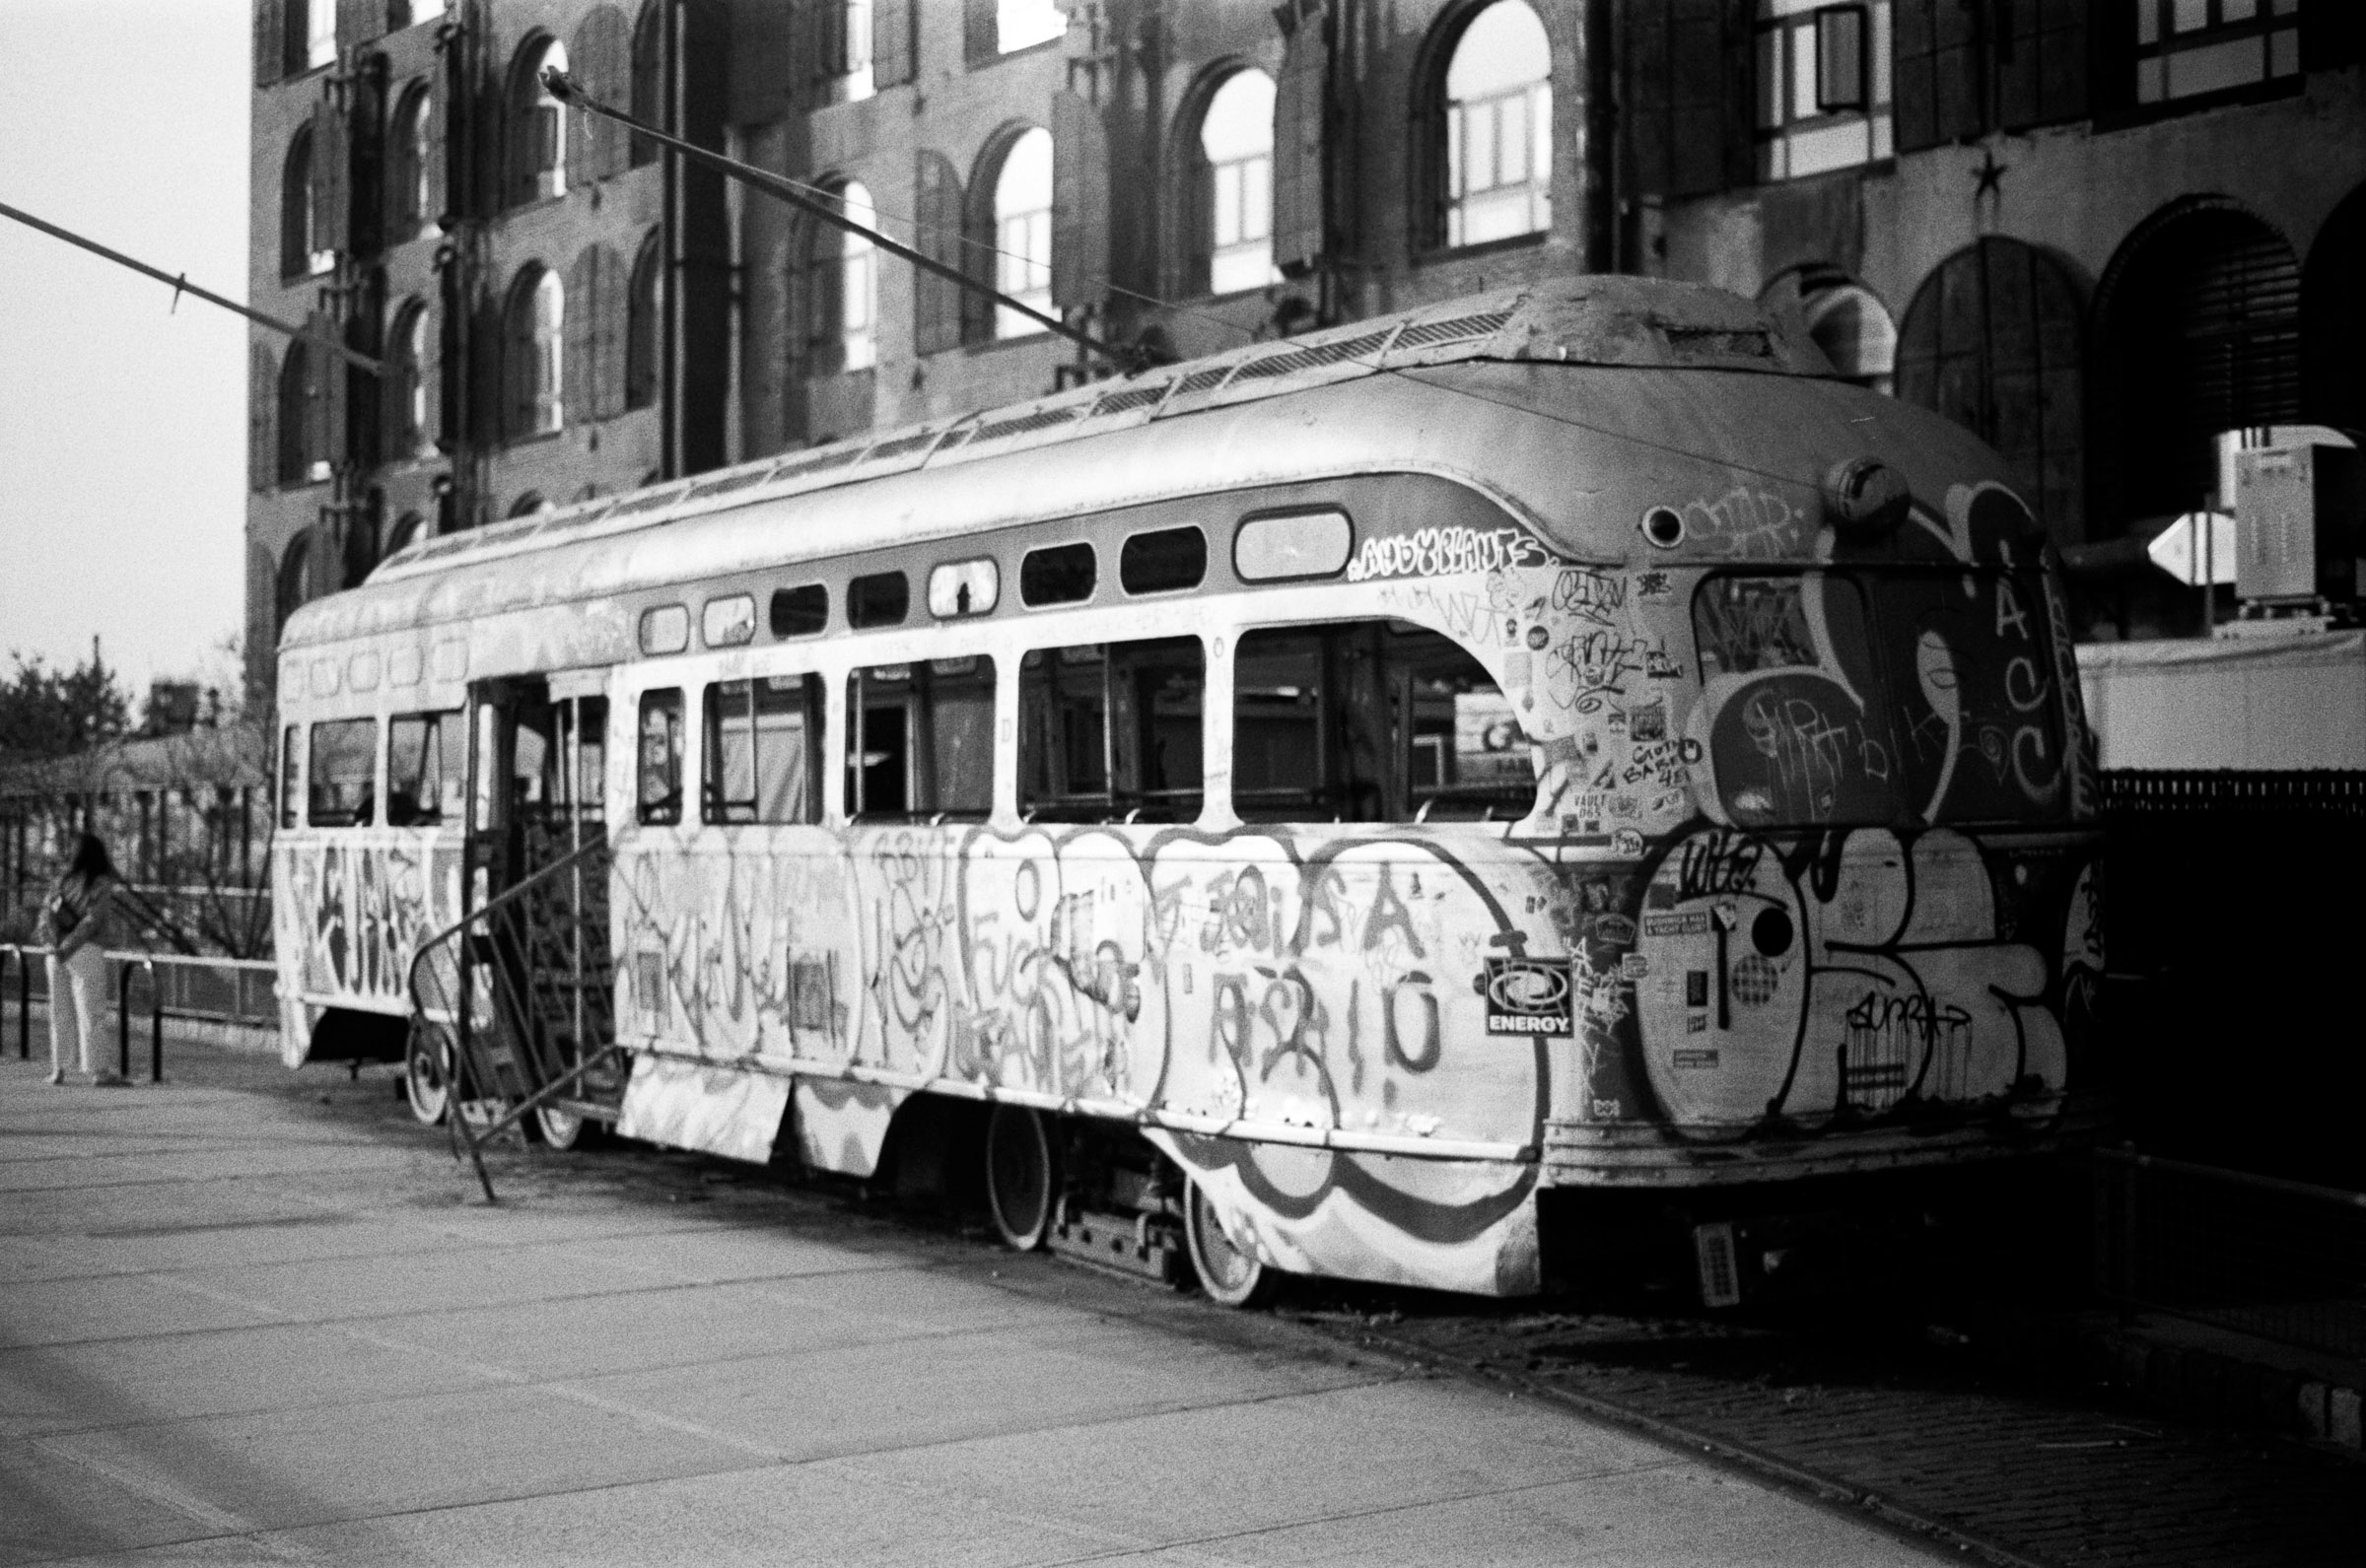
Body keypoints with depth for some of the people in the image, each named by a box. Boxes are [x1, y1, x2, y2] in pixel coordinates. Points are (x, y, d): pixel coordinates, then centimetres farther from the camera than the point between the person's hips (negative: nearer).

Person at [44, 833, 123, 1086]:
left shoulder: (64, 878, 9)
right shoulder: (102, 883, -5)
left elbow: (51, 911, 1)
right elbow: (91, 921, -13)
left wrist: (58, 946, -6)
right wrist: (68, 948, -11)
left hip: (57, 952, 5)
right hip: (87, 951, -5)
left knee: (61, 1011, 10)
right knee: (91, 1010, -2)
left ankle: (57, 1068, 11)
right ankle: (93, 1068, -4)